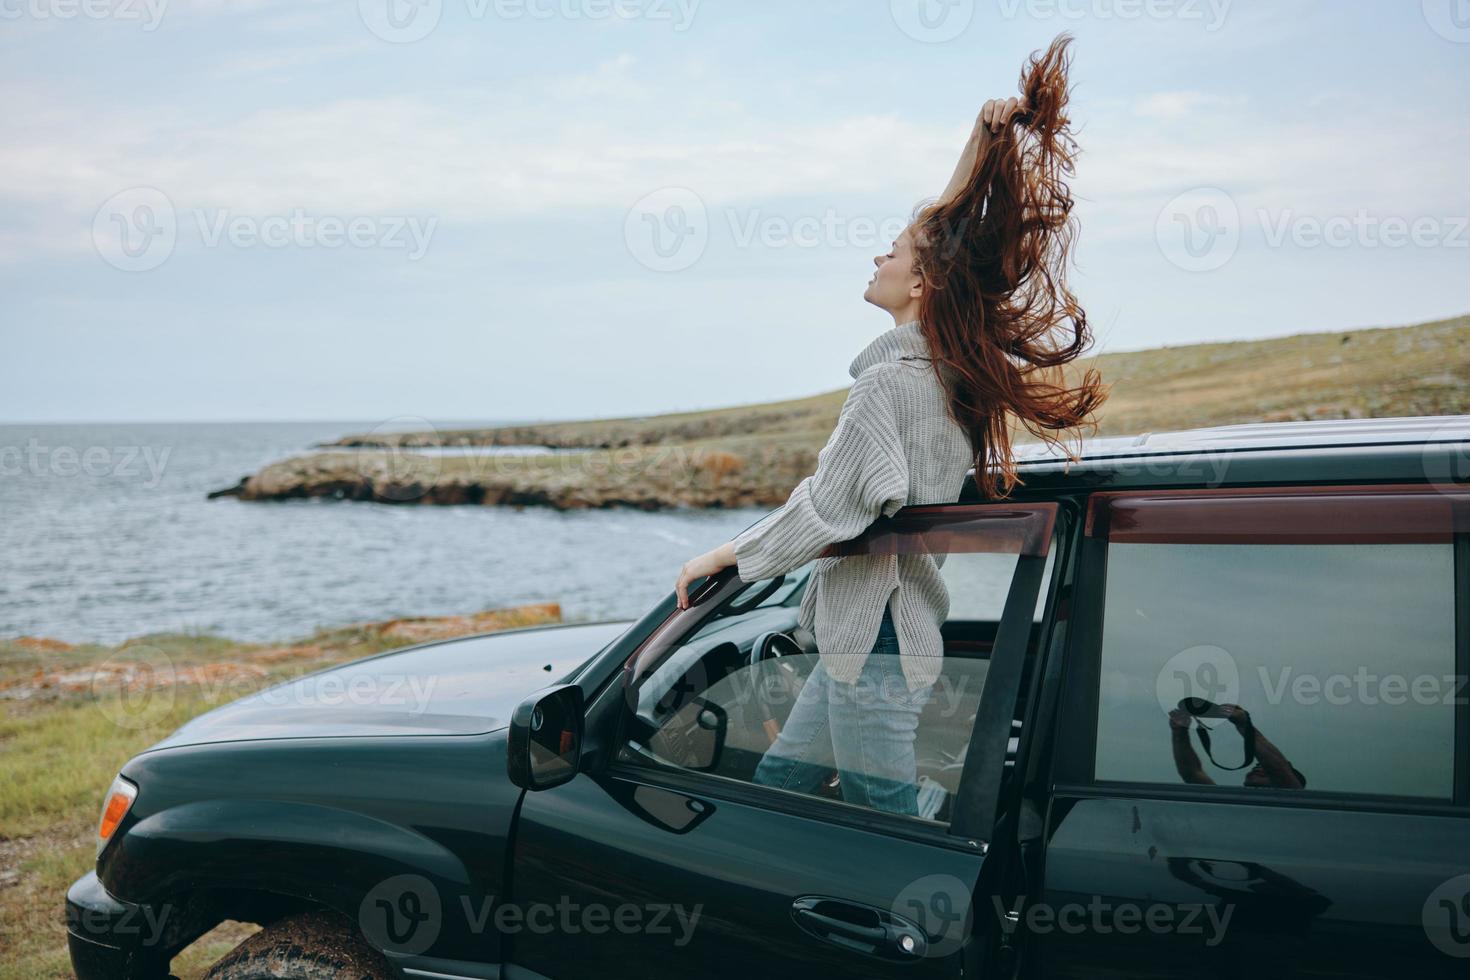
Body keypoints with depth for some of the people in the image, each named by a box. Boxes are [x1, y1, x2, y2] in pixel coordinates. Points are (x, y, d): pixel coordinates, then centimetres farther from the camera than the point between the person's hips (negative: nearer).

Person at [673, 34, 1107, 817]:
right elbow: (952, 231, 19)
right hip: (869, 635, 10)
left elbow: (824, 511, -19)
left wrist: (722, 557, -7)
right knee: (776, 782, 18)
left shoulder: (890, 384, -21)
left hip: (876, 643, -10)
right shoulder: (952, 364, 6)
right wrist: (983, 144, 11)